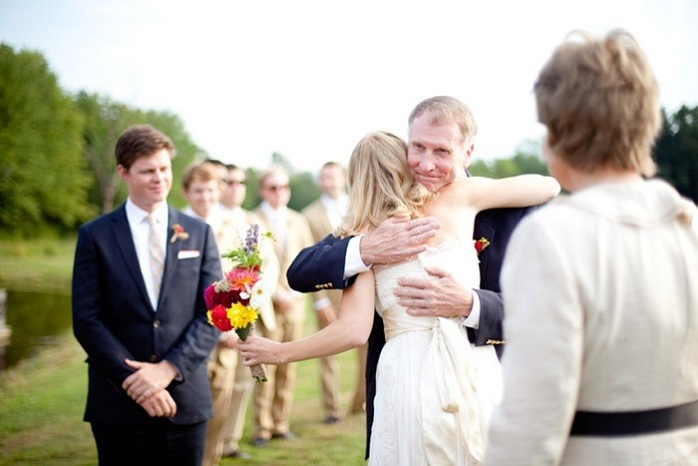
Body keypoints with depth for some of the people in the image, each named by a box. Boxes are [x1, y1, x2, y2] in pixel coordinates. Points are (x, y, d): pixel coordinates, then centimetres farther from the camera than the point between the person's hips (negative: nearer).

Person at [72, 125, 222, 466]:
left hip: (185, 399, 2)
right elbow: (87, 320, -4)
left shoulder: (198, 233, 7)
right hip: (118, 400, -1)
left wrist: (169, 368, -11)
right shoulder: (95, 235, 2)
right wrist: (133, 379, -13)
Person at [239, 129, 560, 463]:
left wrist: (278, 353, 7)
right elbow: (550, 185, 15)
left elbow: (354, 331, -5)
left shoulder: (363, 238, 3)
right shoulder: (457, 197, 5)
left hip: (408, 377, -1)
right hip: (475, 370, 1)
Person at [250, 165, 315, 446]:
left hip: (294, 304, 5)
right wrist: (276, 293, -11)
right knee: (265, 367, -5)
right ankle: (262, 428, 4)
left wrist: (295, 291, 0)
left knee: (288, 367, 7)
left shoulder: (298, 221, 14)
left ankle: (281, 423, 14)